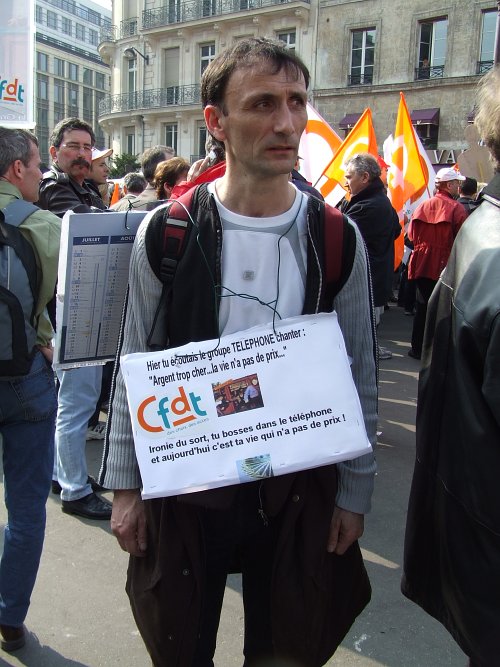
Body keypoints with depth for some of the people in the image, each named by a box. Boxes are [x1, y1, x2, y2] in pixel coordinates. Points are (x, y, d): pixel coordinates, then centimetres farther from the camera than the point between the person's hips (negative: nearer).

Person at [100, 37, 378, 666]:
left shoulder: (338, 239, -6)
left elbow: (360, 374, 1)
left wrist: (354, 492, 3)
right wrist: (125, 484, 0)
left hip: (297, 487, 1)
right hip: (183, 482, 0)